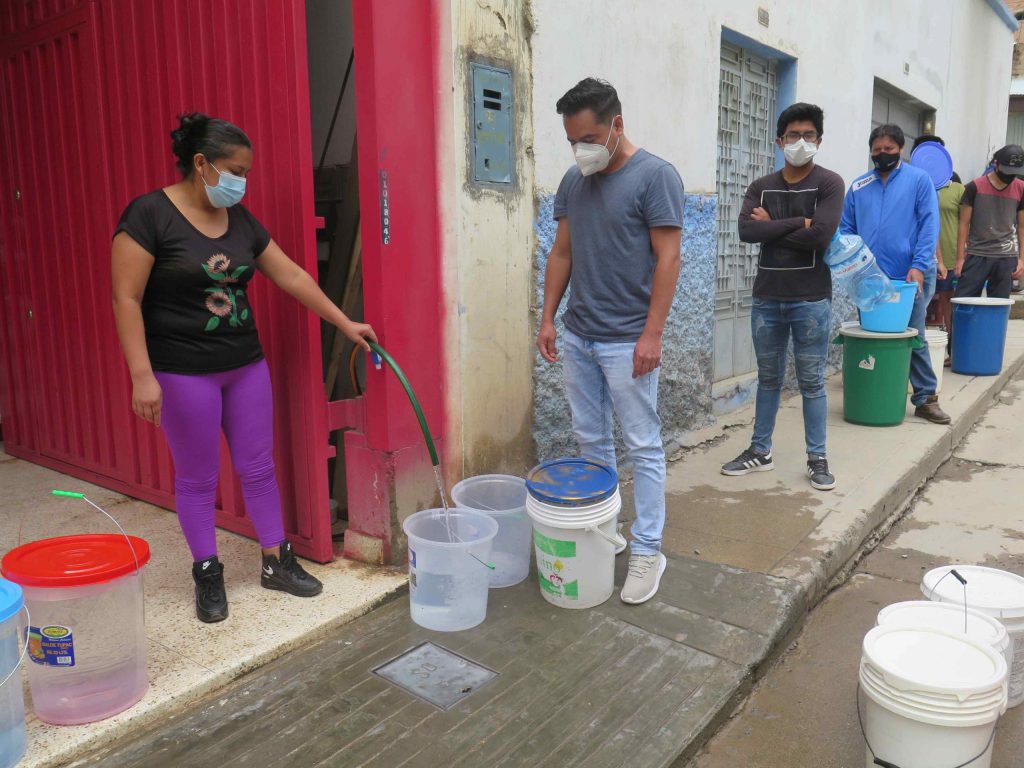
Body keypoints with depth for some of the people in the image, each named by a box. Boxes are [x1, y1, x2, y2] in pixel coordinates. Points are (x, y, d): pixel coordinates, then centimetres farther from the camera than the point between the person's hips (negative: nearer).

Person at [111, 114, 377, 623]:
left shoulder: (239, 219, 6)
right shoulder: (149, 214, -12)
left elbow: (291, 276, 9)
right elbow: (127, 299, -15)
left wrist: (345, 323, 10)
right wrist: (142, 375, -21)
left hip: (246, 364, 6)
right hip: (184, 372, -5)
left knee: (258, 467, 11)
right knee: (197, 478, 7)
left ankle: (277, 562, 25)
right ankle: (207, 575, 24)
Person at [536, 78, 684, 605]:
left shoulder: (655, 176, -8)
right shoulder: (573, 181, 11)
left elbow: (667, 257, -12)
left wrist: (652, 334, -17)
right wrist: (548, 318, 9)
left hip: (627, 342, -6)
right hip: (578, 336, 7)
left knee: (643, 447, 2)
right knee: (591, 441, 14)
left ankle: (647, 551, 13)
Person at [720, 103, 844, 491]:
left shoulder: (829, 183, -2)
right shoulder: (760, 187, 7)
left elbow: (820, 236, -18)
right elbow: (746, 230, -11)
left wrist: (772, 228, -8)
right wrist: (797, 222, -13)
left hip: (811, 300, -3)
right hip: (766, 298, 3)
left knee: (811, 382, 5)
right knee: (768, 378, 13)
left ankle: (817, 458, 17)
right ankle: (760, 451, 24)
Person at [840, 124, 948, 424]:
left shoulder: (919, 180, 1)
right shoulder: (859, 186, 9)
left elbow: (930, 226, -6)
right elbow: (846, 229, 11)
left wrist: (918, 266, -16)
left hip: (911, 276, -3)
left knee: (914, 338, 3)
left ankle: (926, 398, 12)